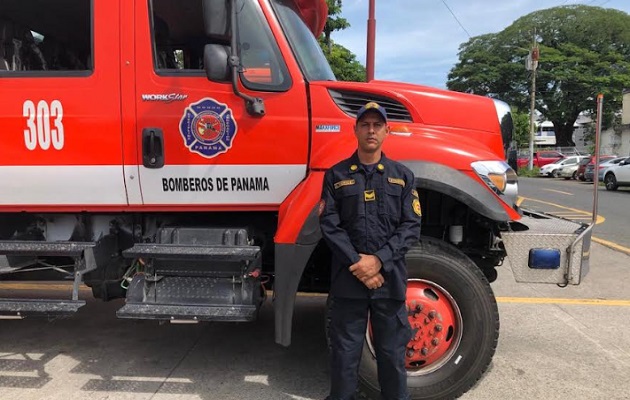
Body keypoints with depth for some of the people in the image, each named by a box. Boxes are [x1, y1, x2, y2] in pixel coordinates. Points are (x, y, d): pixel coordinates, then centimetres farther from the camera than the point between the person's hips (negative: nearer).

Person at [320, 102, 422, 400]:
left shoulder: (403, 176, 7)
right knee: (344, 352, 10)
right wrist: (357, 263, -13)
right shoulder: (336, 175, 4)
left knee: (392, 352, 11)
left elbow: (411, 226, 0)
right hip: (348, 278, 0)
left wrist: (379, 260, -13)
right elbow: (329, 225, -3)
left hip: (390, 278, 1)